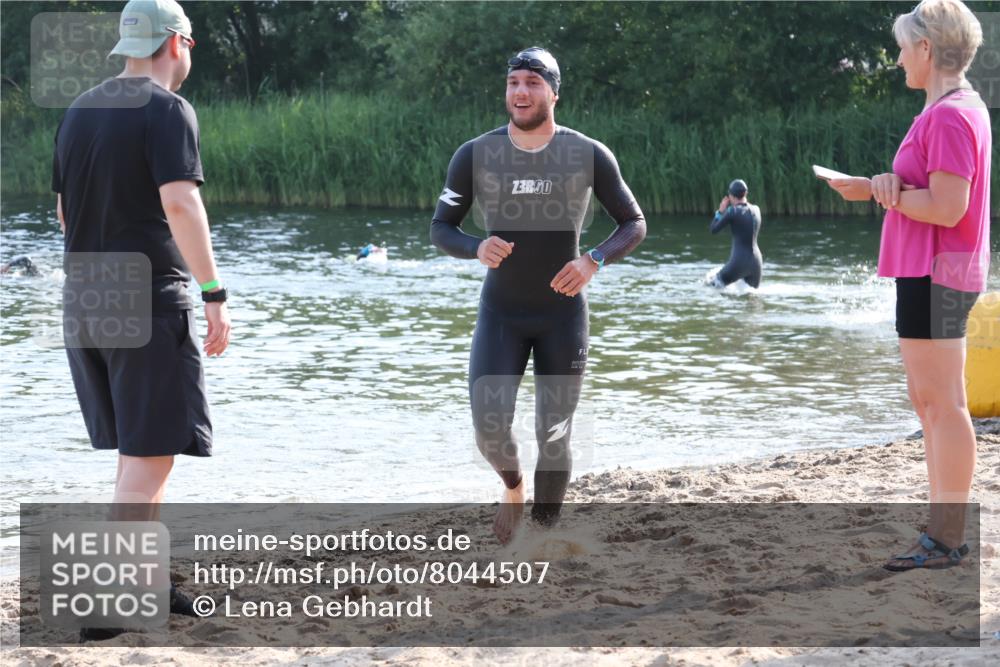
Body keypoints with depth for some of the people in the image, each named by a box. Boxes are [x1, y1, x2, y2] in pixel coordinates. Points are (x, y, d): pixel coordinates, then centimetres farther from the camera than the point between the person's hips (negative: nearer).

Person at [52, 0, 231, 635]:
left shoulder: (80, 110, 13)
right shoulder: (166, 110, -10)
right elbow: (180, 204, -21)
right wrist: (215, 294, -19)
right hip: (151, 301, -8)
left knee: (135, 450, 17)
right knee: (151, 455, -5)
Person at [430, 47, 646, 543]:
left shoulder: (589, 156, -8)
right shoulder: (475, 156, -8)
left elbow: (634, 225, 0)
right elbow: (440, 228, 0)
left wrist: (593, 261, -19)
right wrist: (477, 249, -22)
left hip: (563, 313, 0)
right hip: (500, 313, 0)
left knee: (554, 437, 0)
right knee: (489, 427, -14)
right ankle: (512, 486, 21)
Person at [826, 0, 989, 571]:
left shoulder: (950, 116, -17)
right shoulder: (959, 108, 16)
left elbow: (946, 207, -24)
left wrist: (889, 194, -9)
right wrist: (883, 187, -2)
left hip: (935, 275, -11)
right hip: (930, 272, 11)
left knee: (941, 401, -8)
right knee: (929, 400, 15)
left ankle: (947, 540, -5)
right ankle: (943, 529, 22)